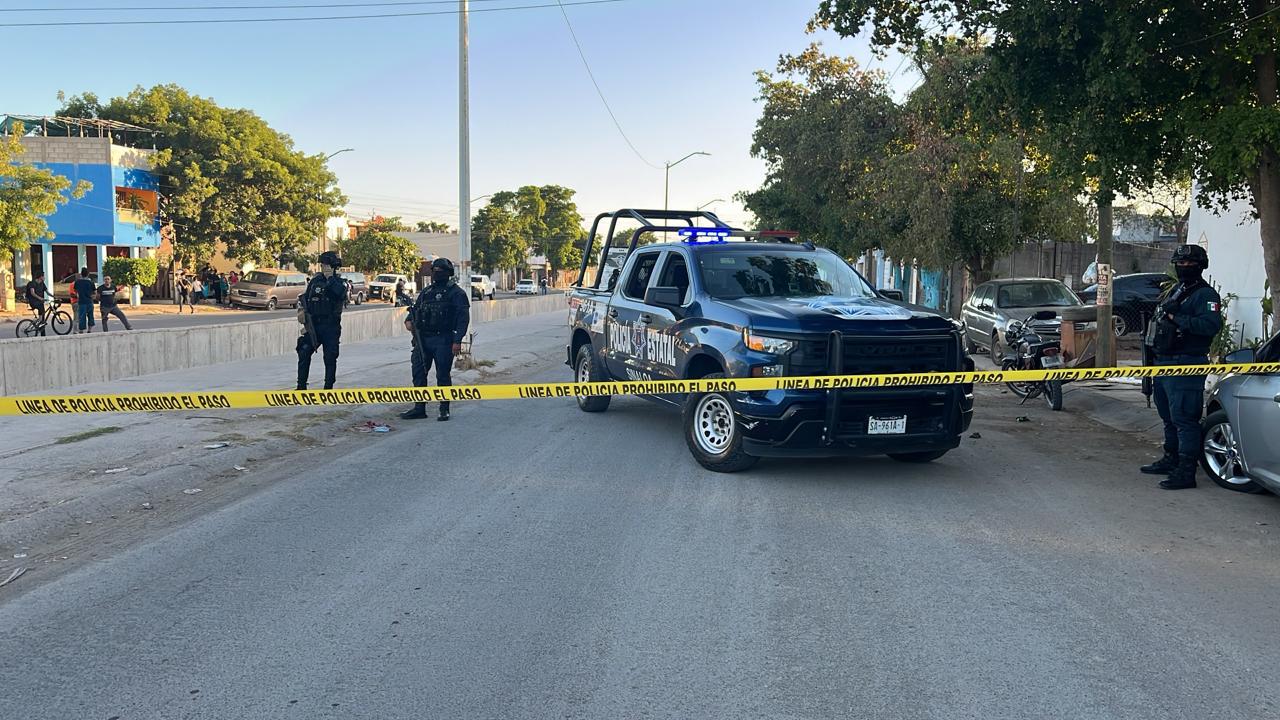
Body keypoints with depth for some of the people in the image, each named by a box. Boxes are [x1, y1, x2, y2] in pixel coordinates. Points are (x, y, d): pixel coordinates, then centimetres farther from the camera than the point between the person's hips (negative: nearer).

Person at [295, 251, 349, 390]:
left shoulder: (339, 282, -1)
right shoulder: (315, 281, 10)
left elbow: (341, 294, -24)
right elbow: (305, 298, 15)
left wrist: (330, 278, -18)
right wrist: (302, 310, -4)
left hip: (331, 327, -3)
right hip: (313, 325, 3)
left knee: (330, 358, 0)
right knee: (304, 353, -5)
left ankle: (328, 388, 11)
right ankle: (301, 386, 2)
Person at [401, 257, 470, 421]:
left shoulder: (456, 293, -4)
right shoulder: (426, 291, 16)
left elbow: (463, 318, -11)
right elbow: (415, 308, 24)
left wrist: (457, 341, -18)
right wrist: (408, 320, 1)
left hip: (443, 341, -6)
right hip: (422, 339, 6)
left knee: (443, 376, 0)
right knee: (418, 373, 5)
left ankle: (444, 410, 11)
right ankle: (419, 408, 14)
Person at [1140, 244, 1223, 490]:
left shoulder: (1205, 294, -8)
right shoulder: (1175, 291, 20)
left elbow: (1211, 325, -24)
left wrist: (1176, 318, -22)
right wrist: (1153, 356, 20)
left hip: (1186, 366, -10)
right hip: (1164, 363, 10)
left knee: (1184, 419, -10)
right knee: (1169, 417, 19)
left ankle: (1186, 472, -9)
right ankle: (1170, 460, 32)